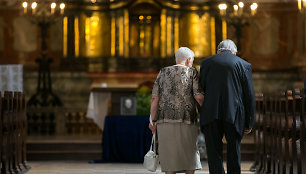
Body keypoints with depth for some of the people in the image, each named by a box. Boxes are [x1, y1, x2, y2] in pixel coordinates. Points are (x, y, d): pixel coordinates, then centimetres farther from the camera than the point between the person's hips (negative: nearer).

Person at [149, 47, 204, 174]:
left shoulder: (163, 73, 11)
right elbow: (199, 97, -7)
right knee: (189, 157, 8)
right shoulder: (192, 73, 3)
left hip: (165, 121, 2)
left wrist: (153, 121, 8)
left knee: (169, 158, 4)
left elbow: (155, 99, 5)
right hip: (187, 121, -2)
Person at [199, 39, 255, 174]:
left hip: (211, 115, 0)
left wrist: (201, 115, 13)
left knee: (214, 153, 3)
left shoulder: (206, 63, 9)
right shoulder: (244, 65, 7)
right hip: (234, 116, 0)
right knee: (234, 152, 13)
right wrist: (248, 123, 9)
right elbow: (249, 96, 5)